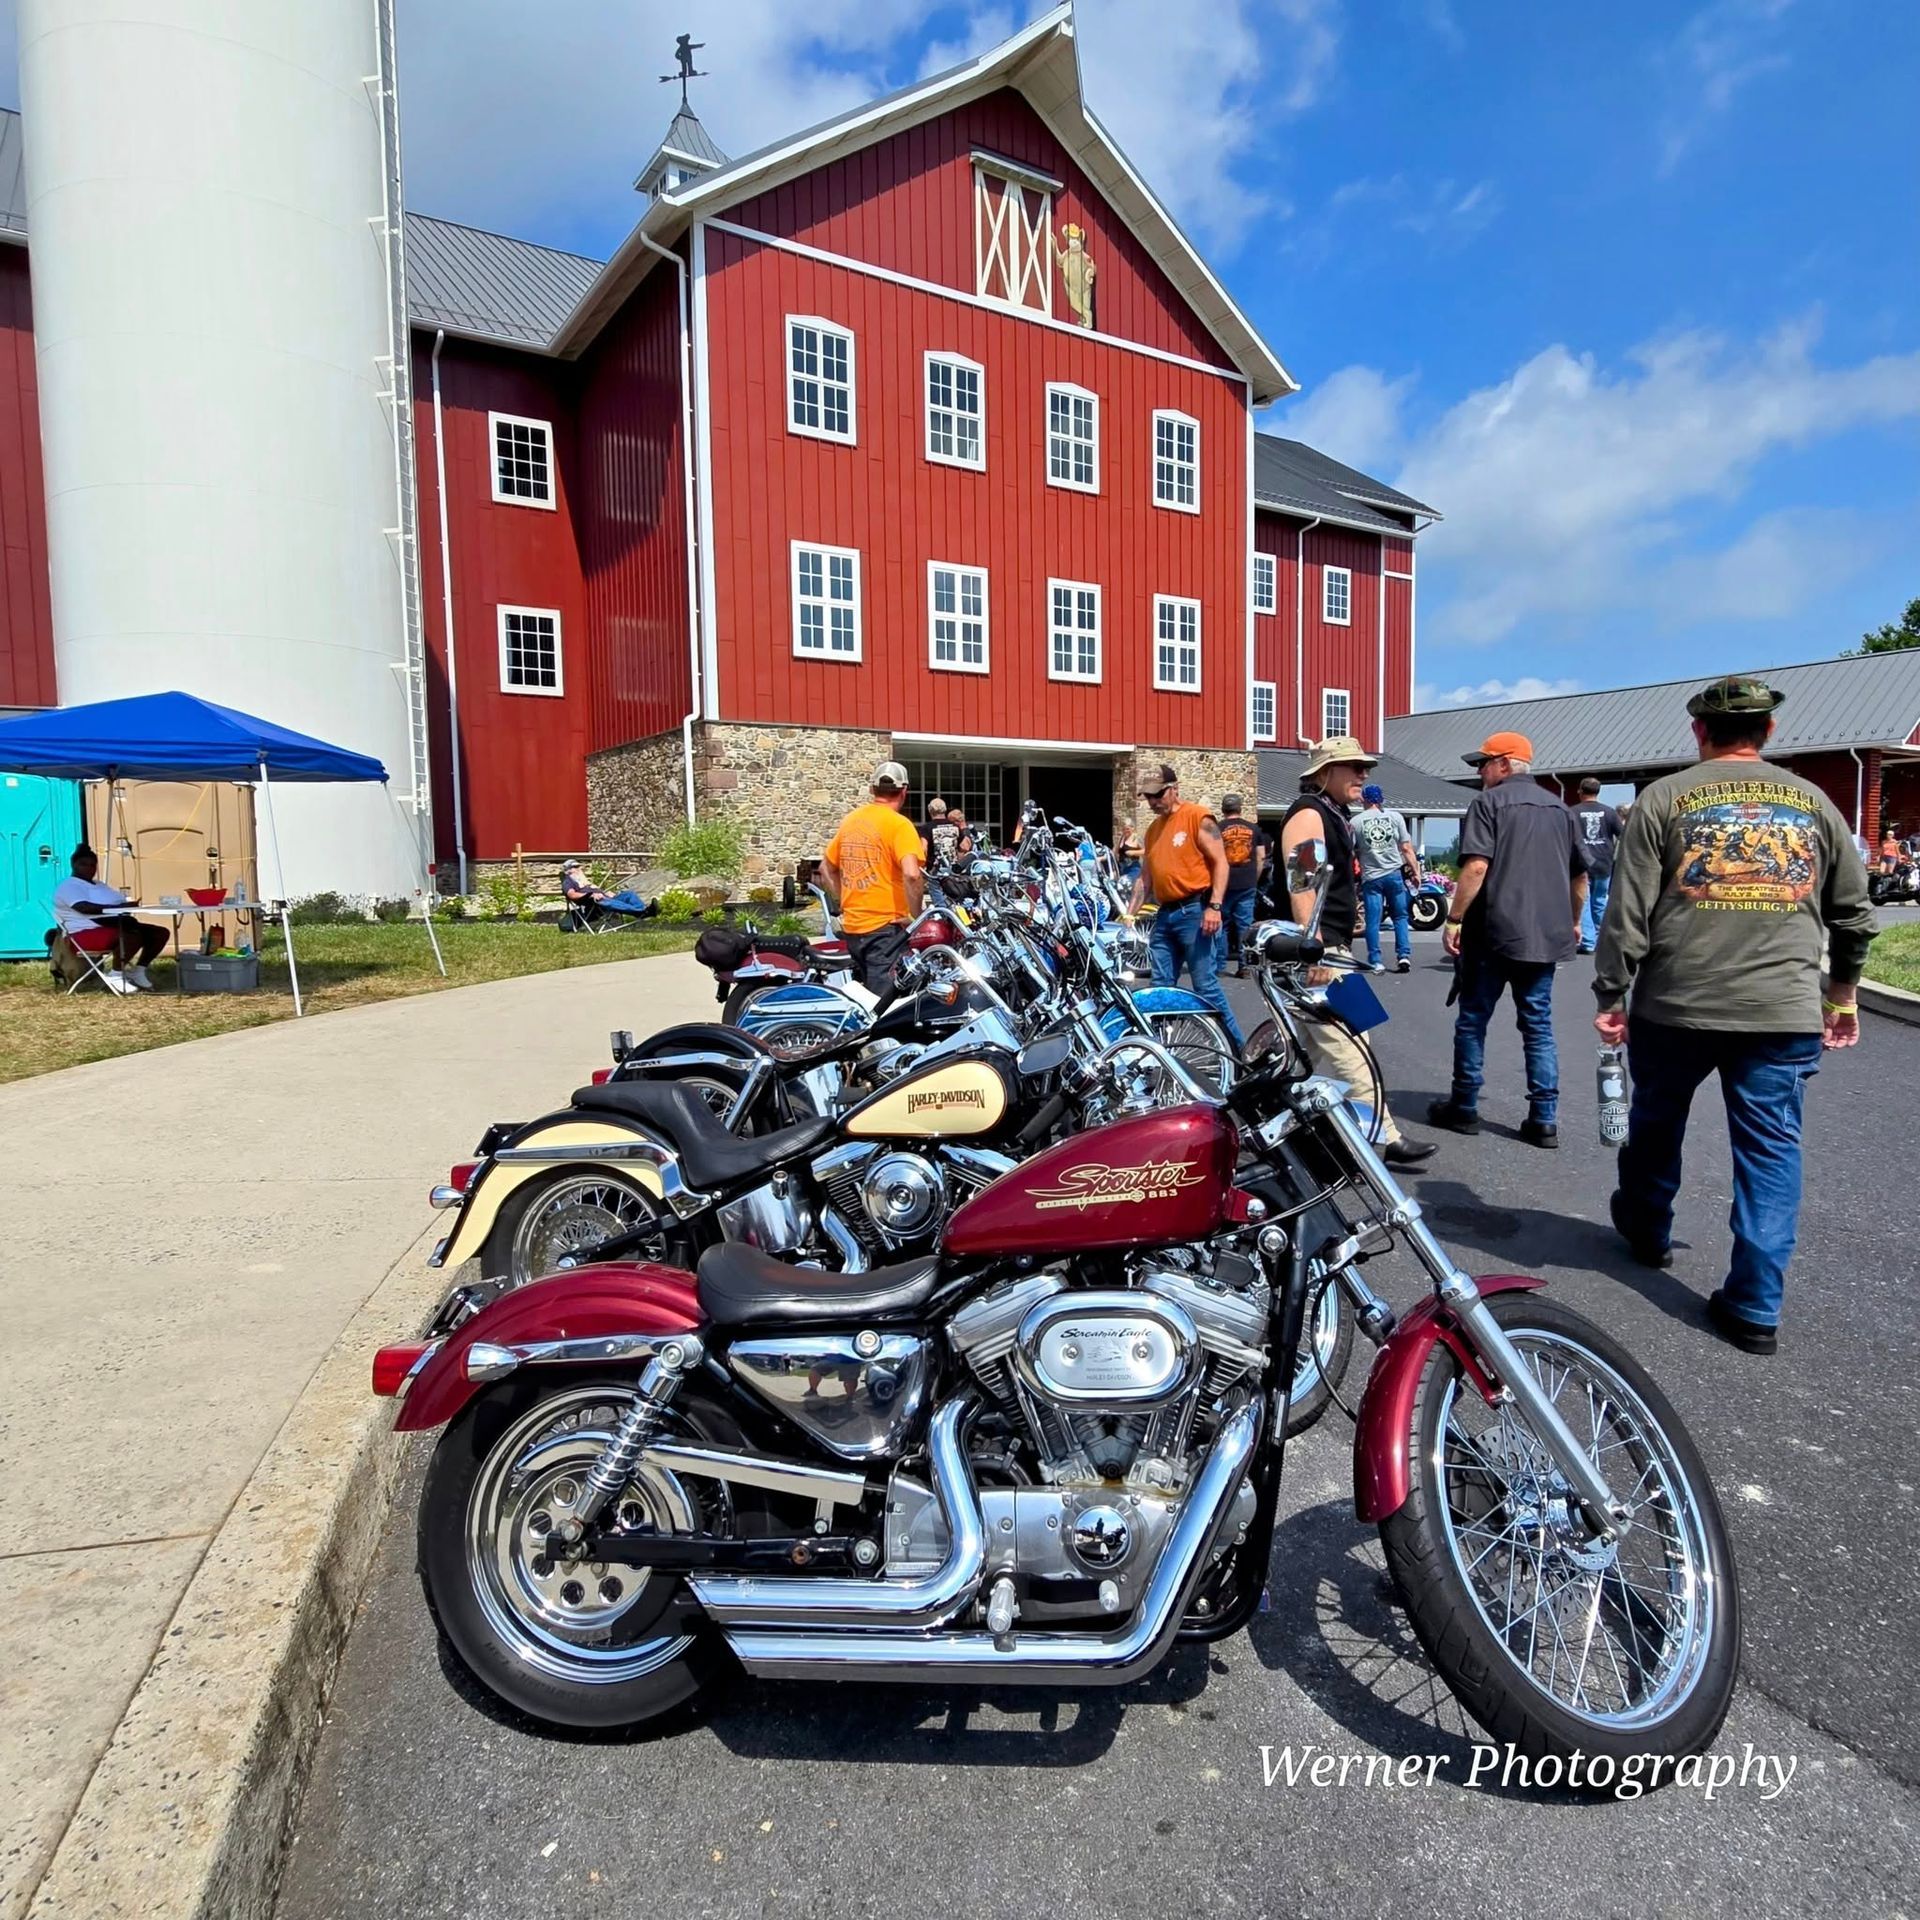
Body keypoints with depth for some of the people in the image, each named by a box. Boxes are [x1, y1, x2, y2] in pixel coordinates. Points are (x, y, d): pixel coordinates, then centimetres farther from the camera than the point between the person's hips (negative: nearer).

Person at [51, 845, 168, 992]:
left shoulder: (99, 885, 29)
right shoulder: (68, 886, 0)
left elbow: (122, 903, 20)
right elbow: (84, 907, -21)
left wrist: (127, 906, -7)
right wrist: (117, 908, -27)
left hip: (118, 924, 9)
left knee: (160, 933, -2)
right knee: (133, 936, -36)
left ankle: (138, 970, 2)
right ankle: (115, 975, -21)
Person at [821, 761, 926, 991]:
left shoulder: (850, 820, 11)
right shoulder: (899, 824, -10)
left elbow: (826, 868, 19)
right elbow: (911, 874, -24)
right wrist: (917, 915, -12)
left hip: (853, 926, 7)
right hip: (886, 926, -7)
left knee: (868, 997, 19)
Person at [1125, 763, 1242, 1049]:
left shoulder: (1198, 816, -3)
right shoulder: (1153, 829, 19)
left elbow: (1220, 862, -10)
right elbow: (1145, 877, 22)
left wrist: (1214, 906, -19)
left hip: (1195, 911, -7)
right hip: (1165, 915, 8)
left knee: (1206, 986, -9)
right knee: (1160, 988, 7)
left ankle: (1234, 1047, -1)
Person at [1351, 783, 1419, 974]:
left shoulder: (1356, 821, 0)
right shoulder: (1395, 817, 2)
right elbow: (1406, 848, 0)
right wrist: (1416, 871, 7)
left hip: (1371, 877, -1)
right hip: (1395, 873, 1)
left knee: (1373, 920, 3)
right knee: (1400, 917, 11)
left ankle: (1375, 961, 2)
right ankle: (1404, 955, 1)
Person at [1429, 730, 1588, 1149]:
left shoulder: (1489, 802, -6)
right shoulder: (1558, 807, 13)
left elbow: (1477, 867, -18)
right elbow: (1580, 874, 17)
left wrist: (1454, 918, -13)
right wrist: (1573, 921, 29)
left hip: (1493, 931, -5)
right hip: (1545, 935, 6)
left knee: (1473, 1020, 7)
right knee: (1539, 1025, 9)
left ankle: (1464, 1107, 15)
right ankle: (1544, 1119, 8)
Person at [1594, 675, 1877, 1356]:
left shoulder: (1667, 797, -2)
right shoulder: (1812, 802, 8)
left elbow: (1628, 910, -7)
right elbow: (1853, 911, 13)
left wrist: (1610, 995, 1)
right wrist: (1841, 993, 26)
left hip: (1674, 1006, -1)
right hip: (1785, 1014, 2)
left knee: (1655, 1124, 20)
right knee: (1772, 1153, 7)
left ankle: (1646, 1229, 40)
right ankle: (1755, 1307, 7)